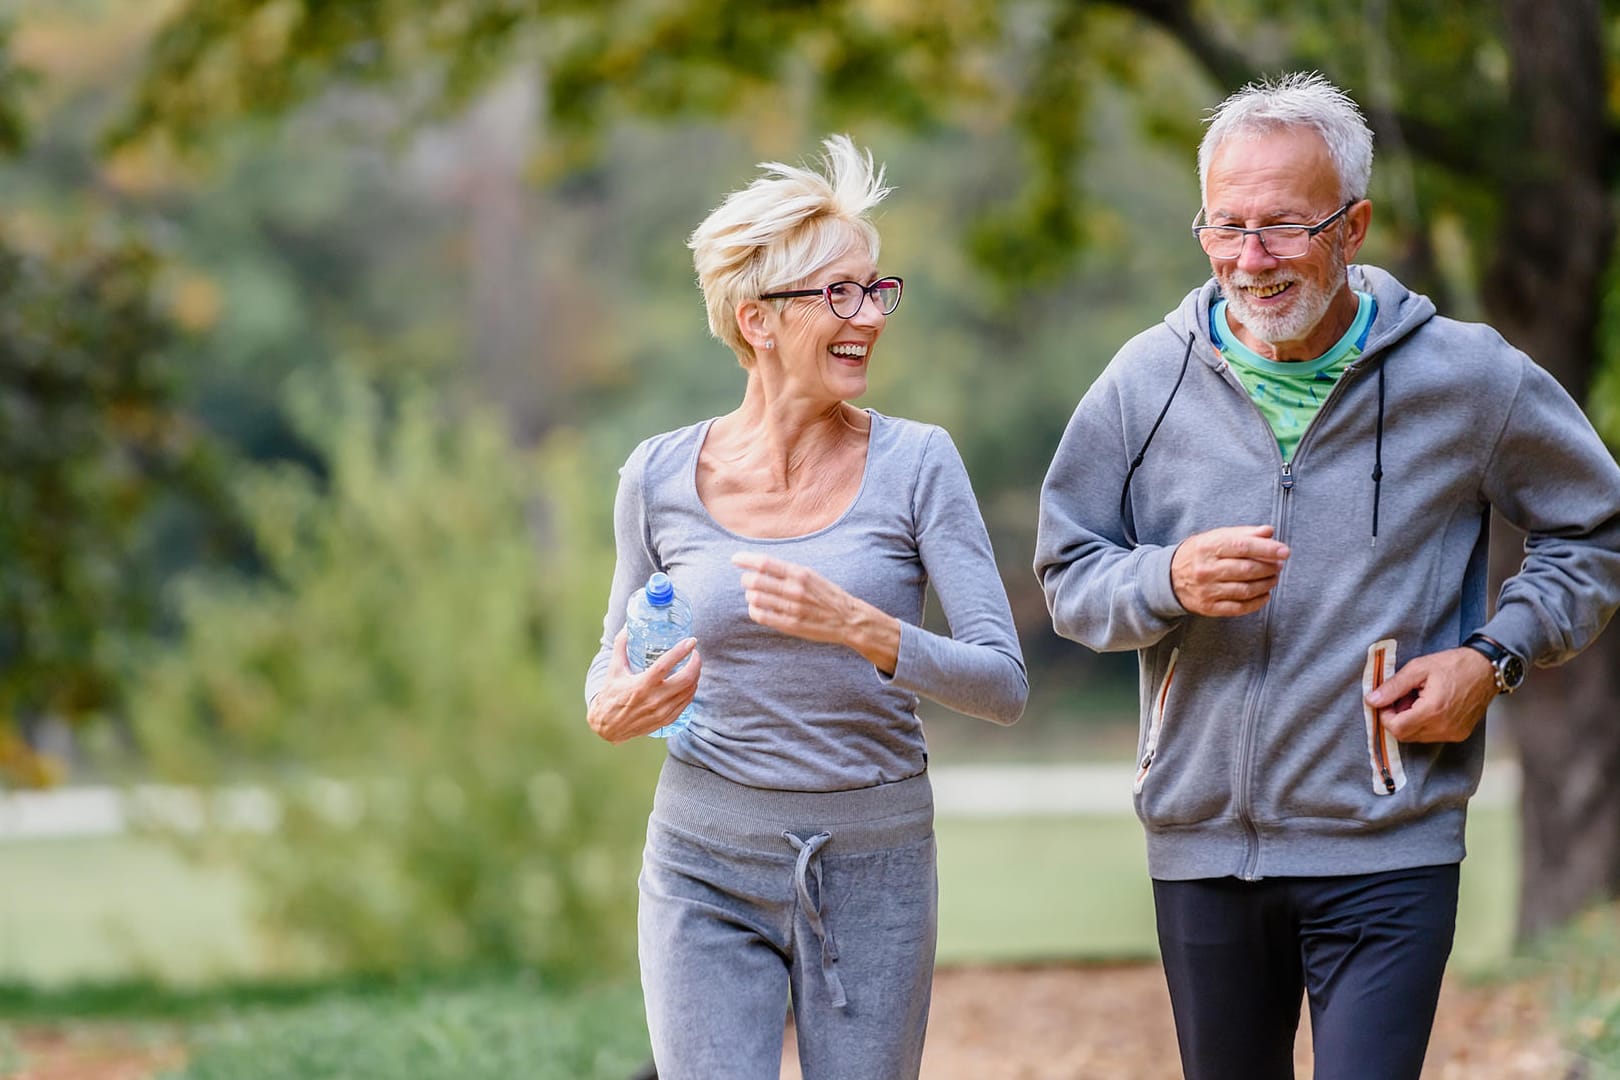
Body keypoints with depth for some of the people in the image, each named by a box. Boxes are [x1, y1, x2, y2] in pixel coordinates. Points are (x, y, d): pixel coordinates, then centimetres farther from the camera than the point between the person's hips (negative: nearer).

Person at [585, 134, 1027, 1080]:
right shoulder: (661, 477, -1)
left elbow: (1004, 684, -10)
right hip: (707, 869, 0)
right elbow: (617, 656, 15)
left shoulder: (916, 463, -5)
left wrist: (859, 627, -26)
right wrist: (613, 711, -8)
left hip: (874, 870, 0)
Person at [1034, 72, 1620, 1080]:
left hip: (1388, 853, -3)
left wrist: (1495, 657, -5)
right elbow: (1068, 573, 6)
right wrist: (1169, 582, -16)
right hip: (1200, 843, 3)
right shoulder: (1149, 381, 0)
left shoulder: (1466, 378, -4)